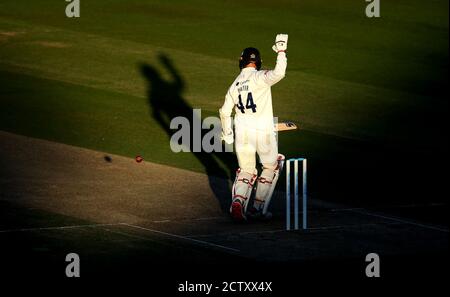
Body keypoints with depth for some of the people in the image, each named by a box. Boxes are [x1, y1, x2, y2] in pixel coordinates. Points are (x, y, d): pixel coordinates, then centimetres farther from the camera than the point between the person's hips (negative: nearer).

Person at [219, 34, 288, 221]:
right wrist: (281, 52, -20)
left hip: (242, 133, 4)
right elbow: (278, 73, -29)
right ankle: (258, 207, 14)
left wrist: (227, 134, 26)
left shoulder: (235, 85, 9)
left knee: (246, 171, 15)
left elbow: (224, 112, 13)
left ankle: (238, 201, -12)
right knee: (271, 166, 17)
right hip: (263, 132, -4)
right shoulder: (259, 77, -9)